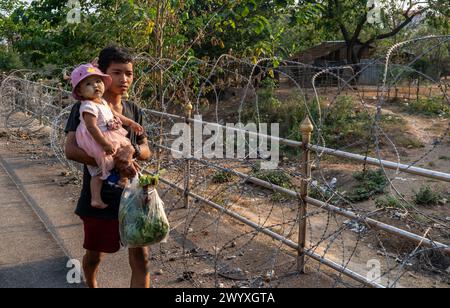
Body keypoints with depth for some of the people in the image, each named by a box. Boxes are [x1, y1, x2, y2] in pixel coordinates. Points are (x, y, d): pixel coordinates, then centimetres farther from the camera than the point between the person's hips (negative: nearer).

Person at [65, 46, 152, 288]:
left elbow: (146, 152, 9)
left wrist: (133, 149, -15)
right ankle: (92, 285, 50)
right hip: (99, 197, -3)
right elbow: (71, 149, -21)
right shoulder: (85, 108, -9)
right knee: (94, 255, 17)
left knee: (141, 258, 1)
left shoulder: (134, 111, 5)